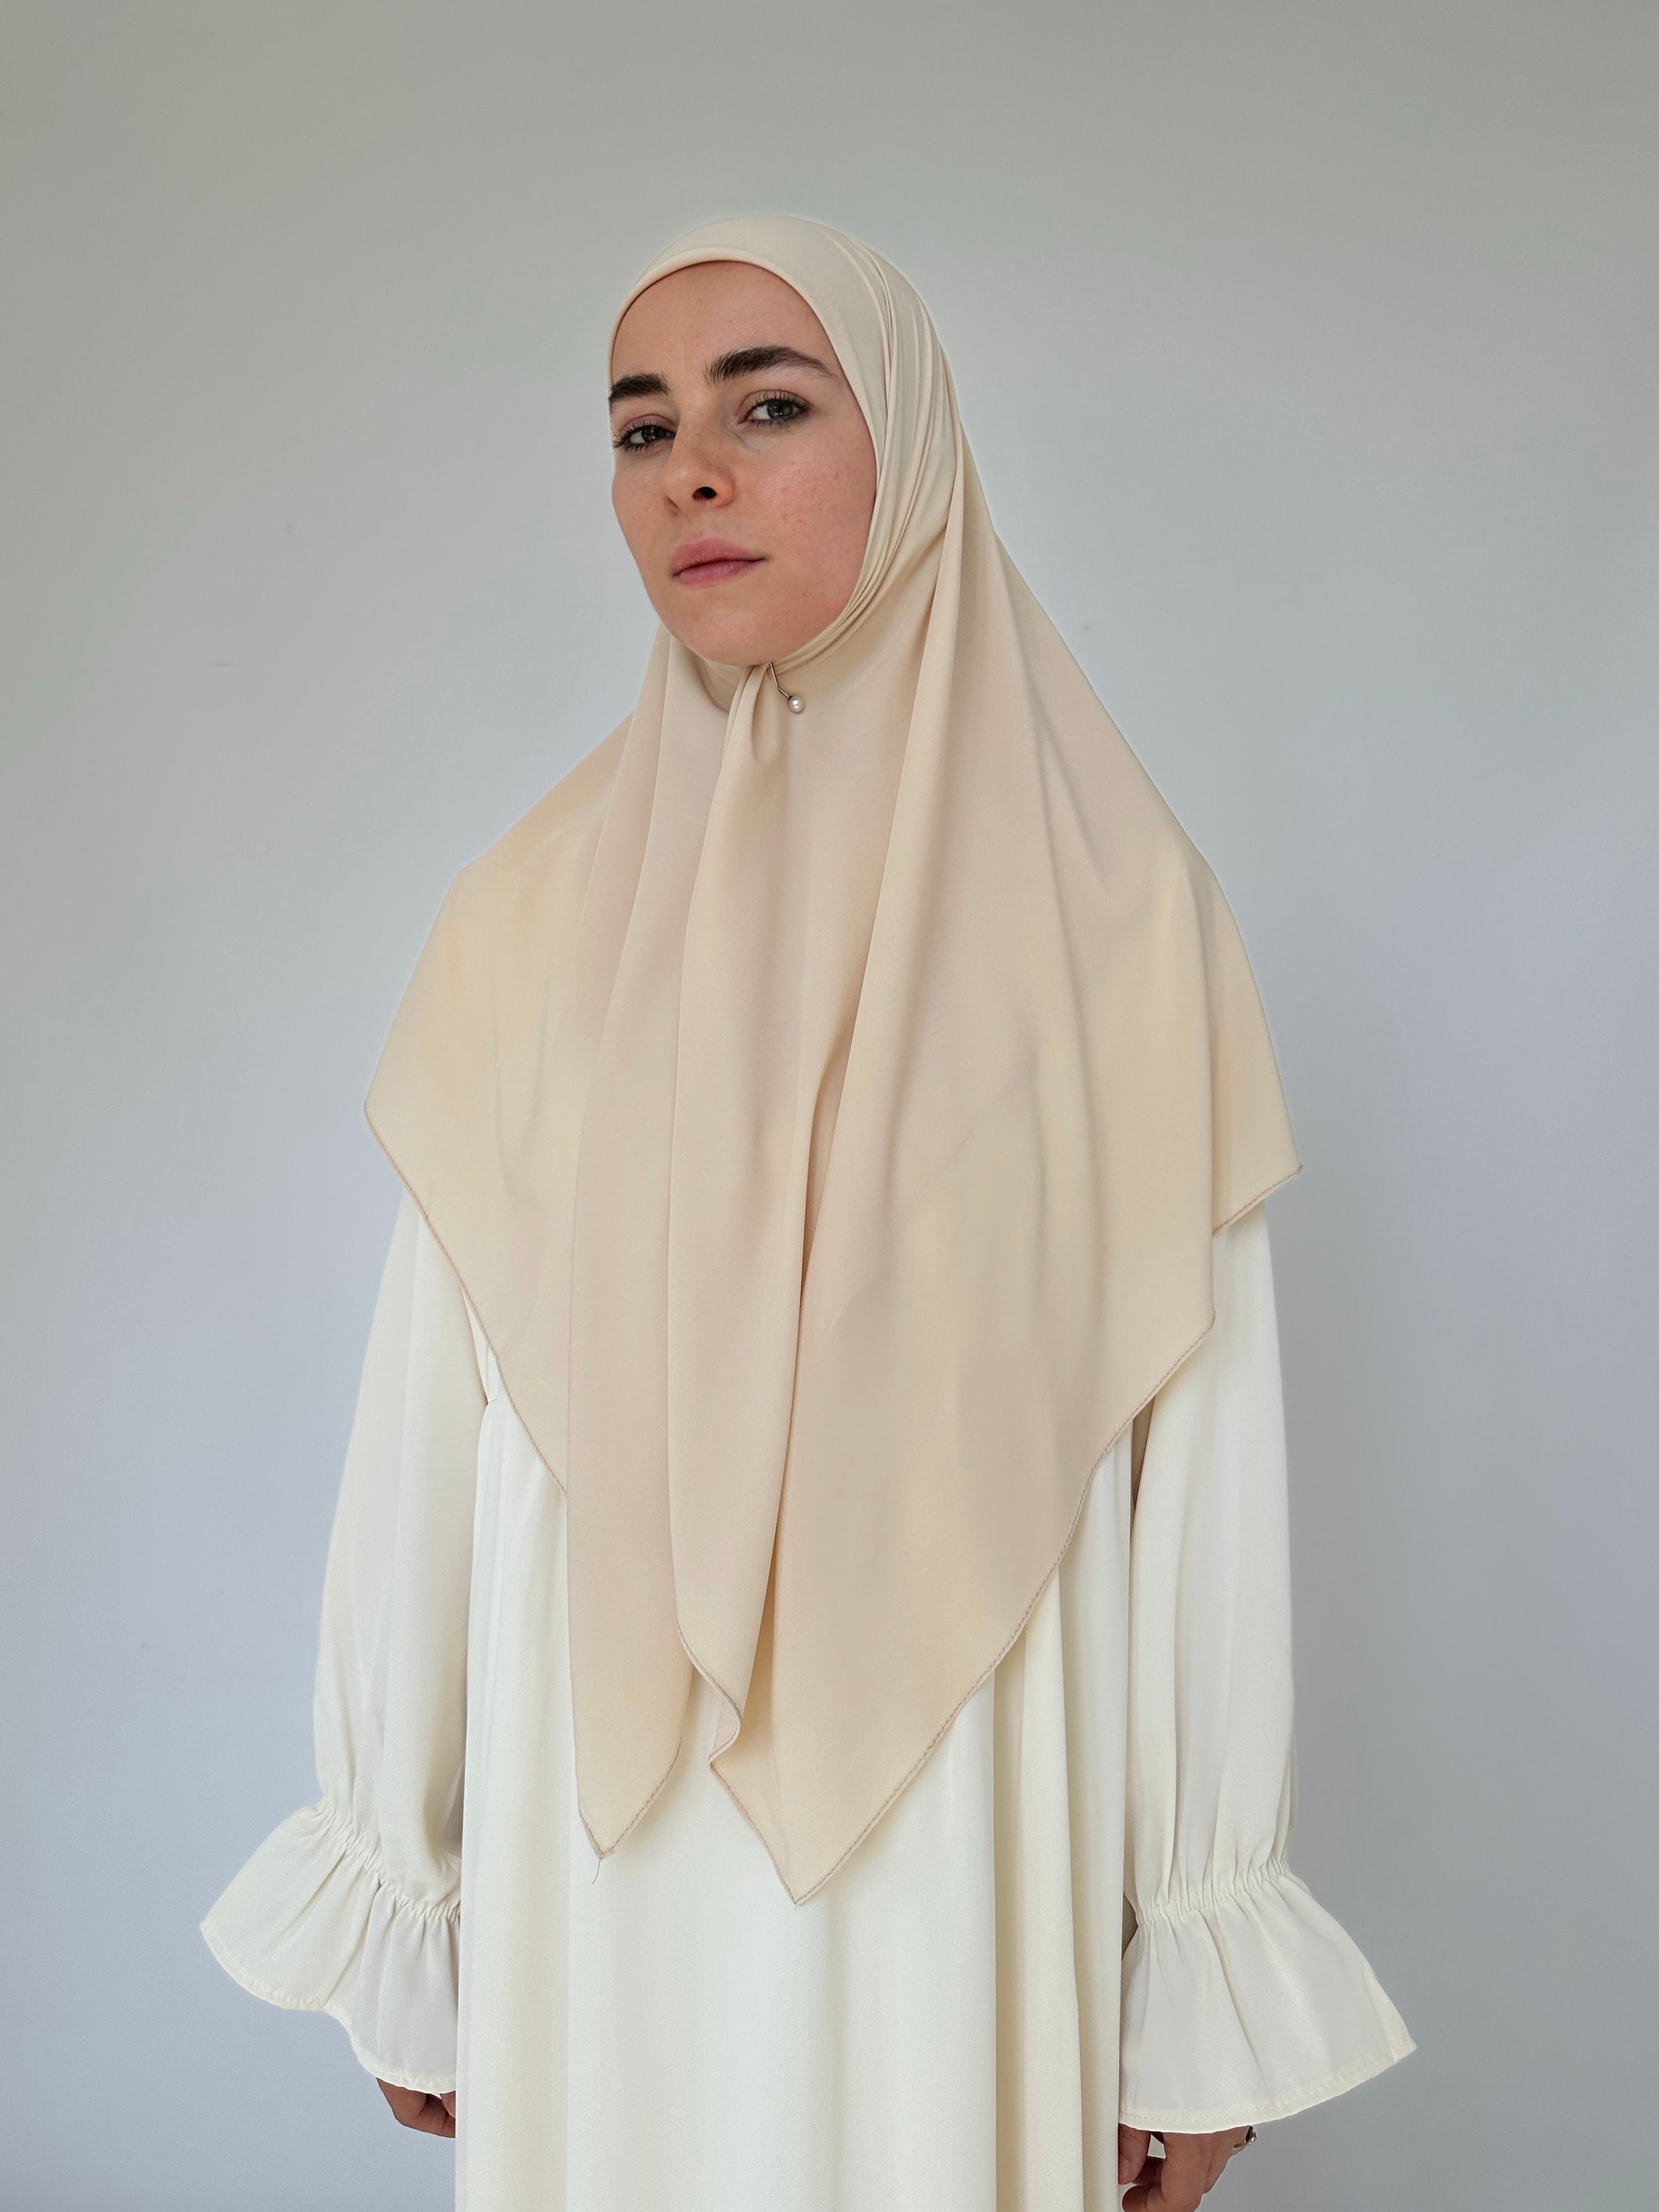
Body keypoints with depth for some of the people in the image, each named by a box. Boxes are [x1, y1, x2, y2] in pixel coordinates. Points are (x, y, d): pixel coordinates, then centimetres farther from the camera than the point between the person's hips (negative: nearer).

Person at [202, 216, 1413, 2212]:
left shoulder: (1103, 904, -5)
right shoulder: (536, 918, 0)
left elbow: (1205, 1453, -5)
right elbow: (428, 1428, 3)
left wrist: (1204, 1981, -4)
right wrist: (405, 1914, 5)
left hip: (969, 1865, -1)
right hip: (607, 1871, 2)